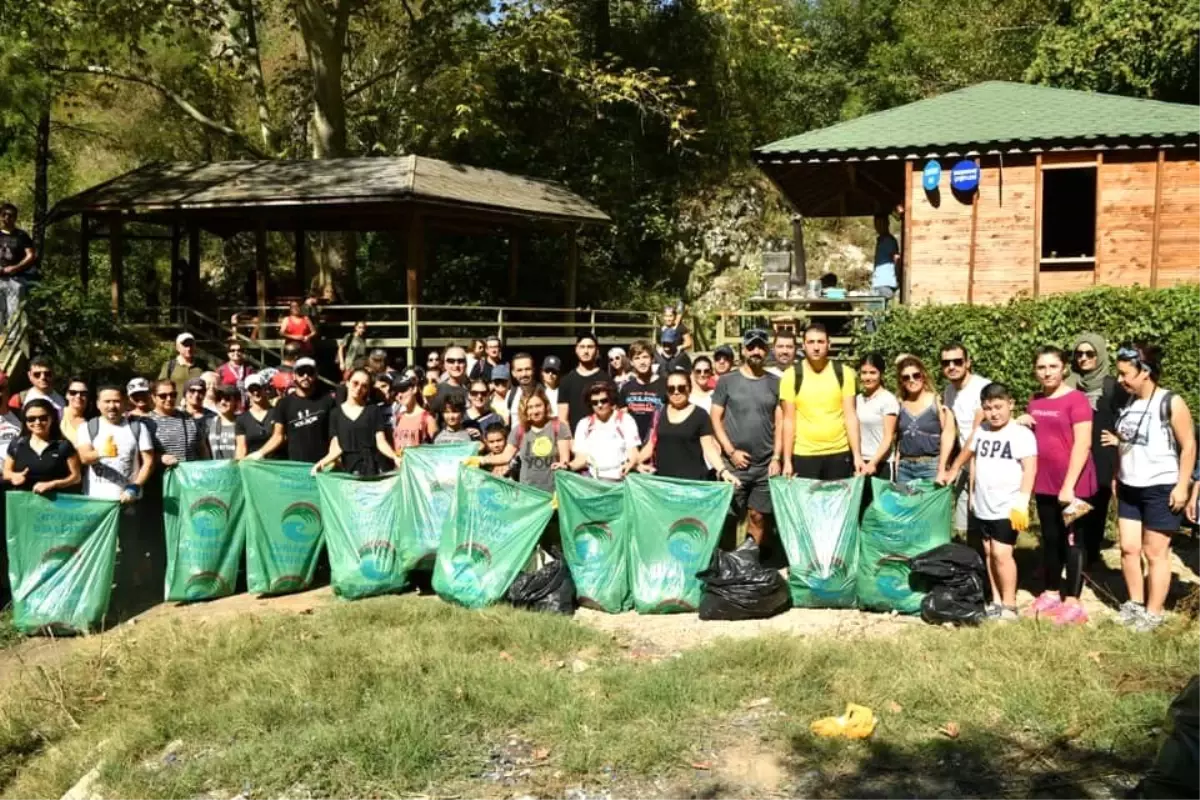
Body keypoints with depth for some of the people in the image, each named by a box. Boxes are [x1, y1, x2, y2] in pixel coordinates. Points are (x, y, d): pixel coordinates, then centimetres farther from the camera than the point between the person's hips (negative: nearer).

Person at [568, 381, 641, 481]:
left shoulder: (625, 420, 5)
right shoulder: (584, 424, 13)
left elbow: (633, 453, -1)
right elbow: (581, 458, 10)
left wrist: (629, 465, -23)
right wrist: (568, 466, -11)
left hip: (620, 478, -2)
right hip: (593, 479, 2)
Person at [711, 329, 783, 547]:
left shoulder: (775, 383, 8)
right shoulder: (726, 381, 3)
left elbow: (780, 423, 7)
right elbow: (715, 419, 2)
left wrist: (777, 458, -1)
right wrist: (731, 451, -7)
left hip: (766, 464, 2)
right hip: (734, 463, -1)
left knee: (759, 517, 5)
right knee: (730, 517, 0)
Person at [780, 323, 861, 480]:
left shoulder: (843, 374, 1)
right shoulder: (791, 376, -2)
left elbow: (850, 416, 1)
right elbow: (789, 420, -1)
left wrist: (857, 455, -6)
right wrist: (787, 460, -4)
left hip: (839, 453, 1)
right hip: (804, 455, -1)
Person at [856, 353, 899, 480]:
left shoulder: (888, 400, -5)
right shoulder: (858, 399, 10)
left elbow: (888, 438, -10)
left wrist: (873, 463, -20)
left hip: (881, 464, -5)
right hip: (860, 462, 5)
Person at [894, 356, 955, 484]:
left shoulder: (937, 402, -4)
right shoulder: (901, 405, 9)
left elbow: (948, 435, -7)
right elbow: (899, 438, 12)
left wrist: (942, 470, -12)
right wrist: (896, 468, 7)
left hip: (931, 465, -4)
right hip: (905, 467, 4)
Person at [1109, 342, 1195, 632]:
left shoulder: (1171, 403, -13)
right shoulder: (1127, 403, 6)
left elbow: (1188, 446, -12)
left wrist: (1182, 486, -15)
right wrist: (1116, 442, 2)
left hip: (1161, 490, -6)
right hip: (1129, 489, 6)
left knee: (1155, 552, 1)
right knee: (1128, 548, 9)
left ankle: (1154, 612, 12)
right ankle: (1135, 603, 24)